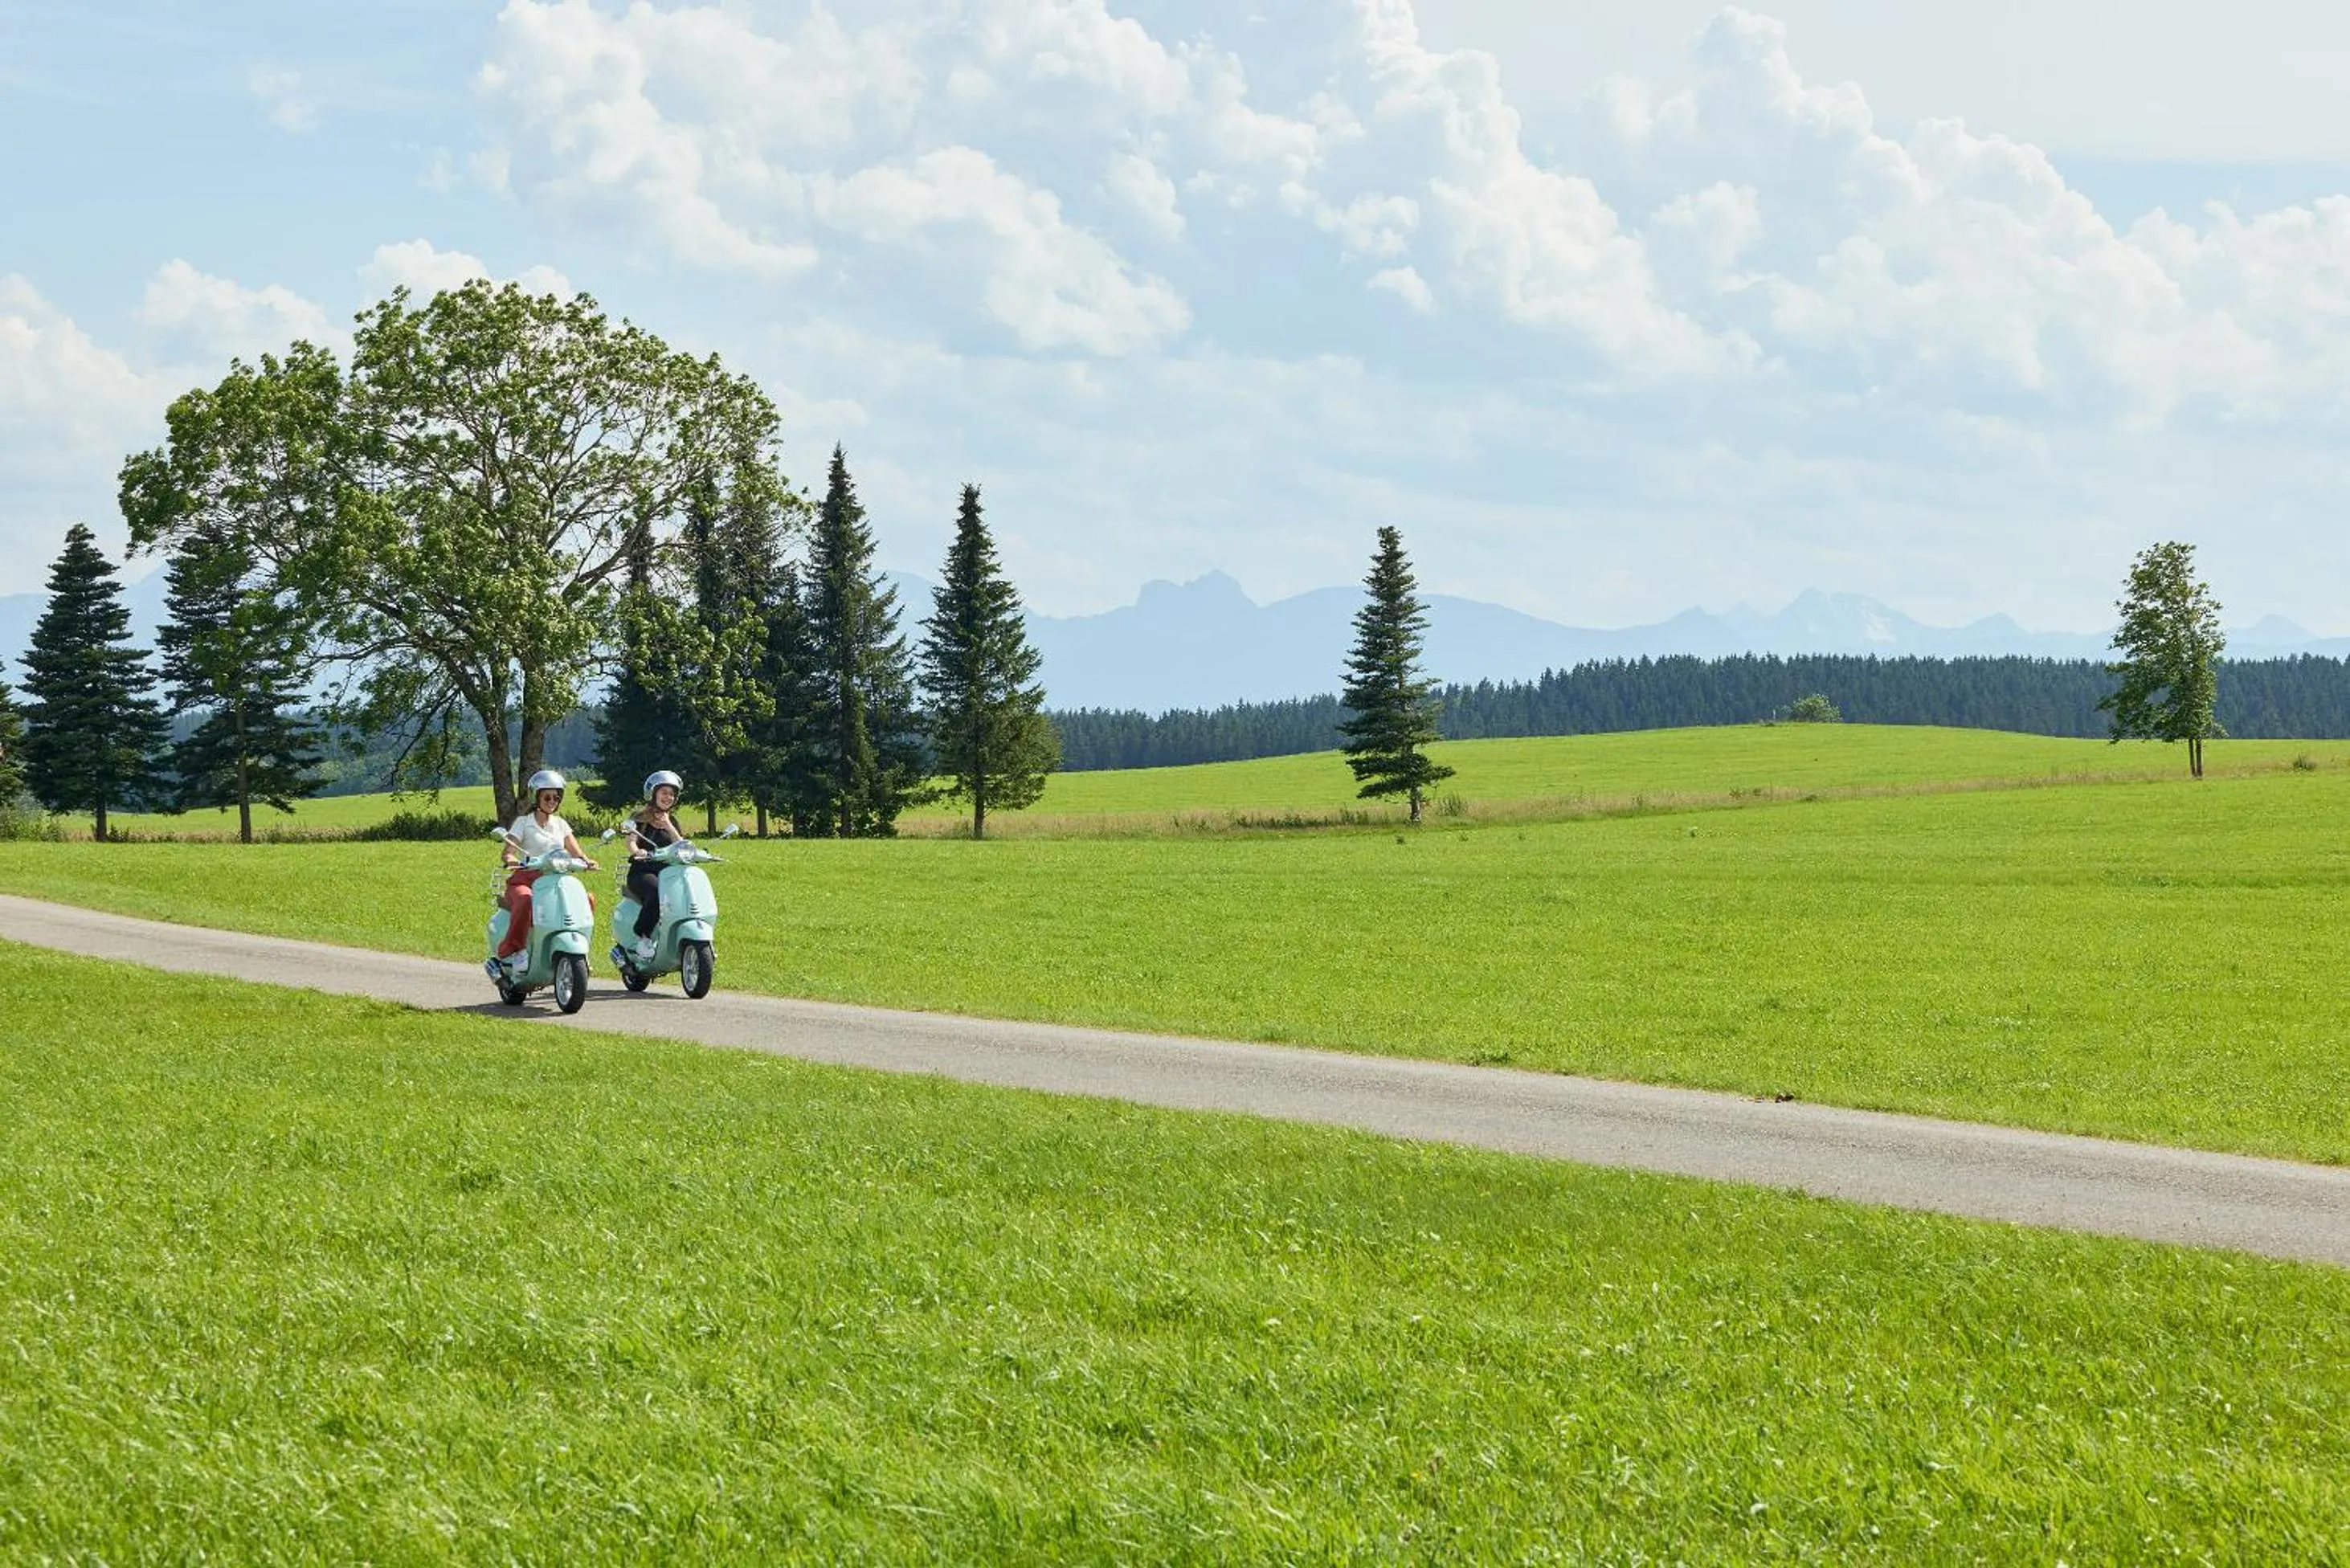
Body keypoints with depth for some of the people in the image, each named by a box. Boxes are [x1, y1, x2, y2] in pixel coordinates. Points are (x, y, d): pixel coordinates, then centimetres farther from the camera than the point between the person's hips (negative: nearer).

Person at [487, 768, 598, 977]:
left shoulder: (560, 825, 19)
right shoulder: (524, 822, 5)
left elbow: (576, 852, 13)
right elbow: (507, 852, -6)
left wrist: (586, 861, -11)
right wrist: (511, 860, -31)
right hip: (524, 879, -5)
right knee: (525, 901, -39)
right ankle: (506, 954, -36)